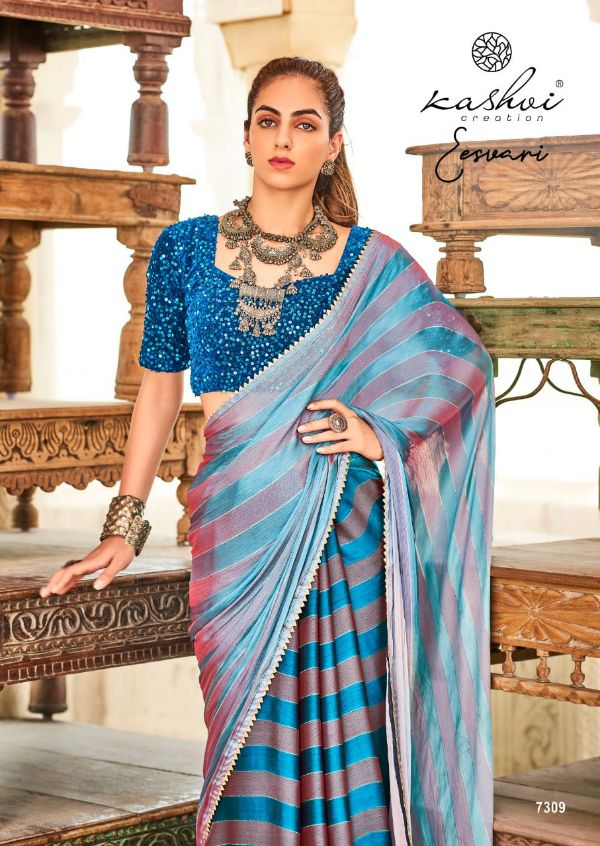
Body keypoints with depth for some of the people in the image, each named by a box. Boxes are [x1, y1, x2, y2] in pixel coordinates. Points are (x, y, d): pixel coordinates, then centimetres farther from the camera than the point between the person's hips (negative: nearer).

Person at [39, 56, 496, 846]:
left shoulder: (370, 263, 3)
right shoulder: (186, 248, 7)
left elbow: (461, 364, 7)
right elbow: (159, 391, 10)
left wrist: (384, 431, -9)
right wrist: (123, 528, 7)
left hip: (342, 522, -1)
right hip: (232, 524, 1)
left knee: (344, 728, -2)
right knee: (250, 734, 2)